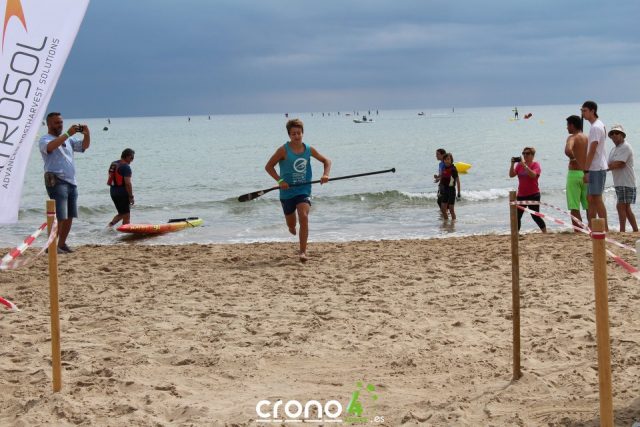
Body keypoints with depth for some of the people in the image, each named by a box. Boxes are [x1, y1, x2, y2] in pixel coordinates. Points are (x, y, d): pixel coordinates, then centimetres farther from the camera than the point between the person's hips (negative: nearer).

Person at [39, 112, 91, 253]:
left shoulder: (69, 139, 19)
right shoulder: (44, 140, -2)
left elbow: (84, 145, 13)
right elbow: (50, 146, -25)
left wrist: (87, 134, -8)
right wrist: (68, 133, -29)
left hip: (71, 182, 7)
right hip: (56, 181, -7)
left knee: (69, 216, 8)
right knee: (59, 216, -13)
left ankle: (62, 244, 16)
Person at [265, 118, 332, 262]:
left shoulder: (308, 149, 0)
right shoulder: (283, 150, -9)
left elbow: (326, 161, 11)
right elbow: (268, 166, -5)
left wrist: (325, 174, -8)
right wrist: (280, 180, -17)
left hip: (304, 190, 1)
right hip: (287, 192, 0)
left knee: (304, 217, -22)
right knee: (291, 225, 13)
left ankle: (303, 251, -18)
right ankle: (292, 227, 53)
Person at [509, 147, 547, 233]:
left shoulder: (535, 165, -5)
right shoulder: (519, 165, 9)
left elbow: (533, 175, -25)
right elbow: (511, 175, 0)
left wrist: (524, 165, -28)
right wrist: (512, 164, -13)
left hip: (533, 195, -5)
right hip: (521, 195, 5)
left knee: (535, 216, -4)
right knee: (517, 216, 3)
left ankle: (545, 233, 8)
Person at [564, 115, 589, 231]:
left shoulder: (572, 137, -8)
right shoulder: (588, 138, 11)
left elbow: (568, 150, -28)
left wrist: (573, 158, -11)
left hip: (574, 173, -6)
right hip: (586, 174, 6)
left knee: (574, 207, -3)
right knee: (589, 206, 13)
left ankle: (578, 231, -8)